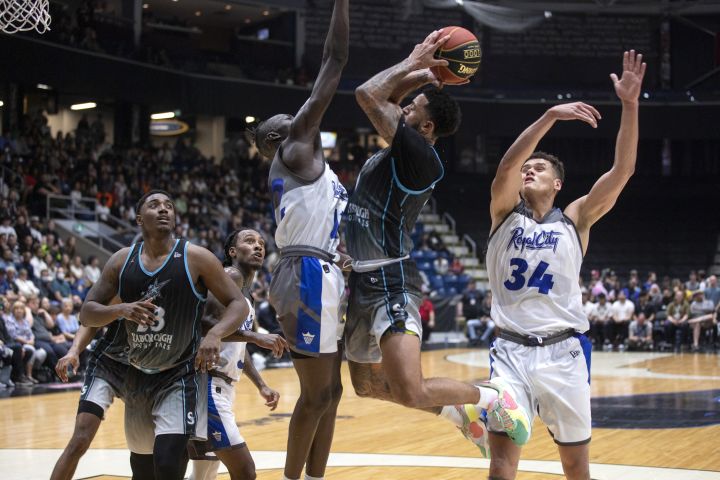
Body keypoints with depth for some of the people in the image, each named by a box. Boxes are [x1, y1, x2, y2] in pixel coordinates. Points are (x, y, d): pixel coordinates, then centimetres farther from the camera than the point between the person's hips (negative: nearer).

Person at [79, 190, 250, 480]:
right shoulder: (122, 261, -1)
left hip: (181, 377, -5)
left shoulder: (196, 258, -11)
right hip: (138, 377, 5)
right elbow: (86, 314, 0)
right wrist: (121, 309, -21)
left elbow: (238, 304, -9)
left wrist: (215, 334, -29)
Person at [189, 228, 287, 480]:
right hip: (208, 385, -11)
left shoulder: (244, 292, 20)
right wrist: (255, 336, -30)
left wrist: (261, 386, 24)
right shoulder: (230, 277, -9)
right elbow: (204, 322, -25)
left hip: (222, 388, 11)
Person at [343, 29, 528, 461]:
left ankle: (490, 397, 4)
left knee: (411, 392, -21)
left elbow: (368, 95, -20)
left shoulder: (420, 156, -16)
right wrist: (418, 74, 14)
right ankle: (458, 413, 33)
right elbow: (380, 99, 27)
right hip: (362, 282, 10)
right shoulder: (398, 150, 11)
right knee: (367, 384, 20)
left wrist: (413, 64, -8)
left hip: (390, 284, -10)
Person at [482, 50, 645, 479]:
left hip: (563, 351, 1)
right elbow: (505, 166, -14)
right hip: (512, 350, 0)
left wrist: (630, 106, -16)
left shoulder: (575, 220, 5)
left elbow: (622, 171, -6)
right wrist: (550, 116, -25)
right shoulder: (505, 213, 5)